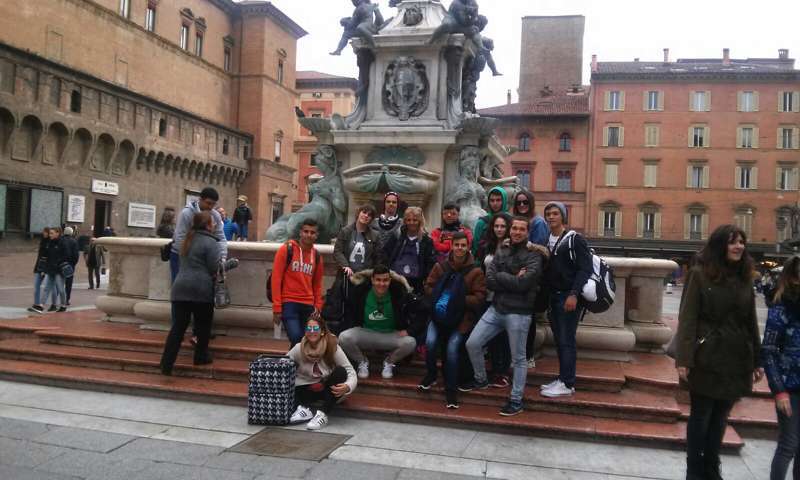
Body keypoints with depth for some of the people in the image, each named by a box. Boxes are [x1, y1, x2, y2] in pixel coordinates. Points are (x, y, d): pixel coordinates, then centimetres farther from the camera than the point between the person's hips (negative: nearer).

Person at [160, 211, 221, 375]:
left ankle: (166, 364, -1)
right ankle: (201, 356, 22)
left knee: (178, 326, 4)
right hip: (201, 290, -6)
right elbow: (215, 268, -11)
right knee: (203, 324, 12)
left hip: (180, 289, 6)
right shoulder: (210, 242, -7)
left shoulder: (188, 239, 19)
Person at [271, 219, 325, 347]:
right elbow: (276, 278, -6)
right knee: (297, 339, -20)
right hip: (288, 304, -5)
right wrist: (277, 308, -9)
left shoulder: (317, 256, 10)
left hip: (308, 306, 5)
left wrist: (318, 307, 6)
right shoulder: (286, 249, -4)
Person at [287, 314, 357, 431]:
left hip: (329, 389, 0)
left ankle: (323, 414, -28)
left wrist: (347, 387, -41)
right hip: (307, 389, 1)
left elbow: (351, 373, -21)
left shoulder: (333, 347, -19)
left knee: (340, 371, -30)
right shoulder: (299, 349, -14)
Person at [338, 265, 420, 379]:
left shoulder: (399, 292, -13)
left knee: (410, 343, -30)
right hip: (366, 333, 1)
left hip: (391, 335, 0)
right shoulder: (359, 291, -10)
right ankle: (362, 362, 4)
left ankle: (389, 362, 4)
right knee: (344, 338, -29)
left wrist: (409, 330, -21)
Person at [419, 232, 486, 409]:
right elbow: (428, 287, 10)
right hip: (439, 315, 2)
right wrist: (440, 297, -8)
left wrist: (458, 300, -16)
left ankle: (451, 391, -4)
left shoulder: (475, 271, -4)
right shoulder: (440, 266, 5)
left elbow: (479, 298, -7)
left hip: (461, 318, -2)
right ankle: (431, 375, 10)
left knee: (452, 348, -21)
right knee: (431, 342, -20)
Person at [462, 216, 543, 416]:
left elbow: (523, 283, -20)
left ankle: (516, 400, 18)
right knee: (472, 344, 6)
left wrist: (500, 276, -8)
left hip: (518, 313, -5)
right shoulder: (501, 252, 8)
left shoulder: (533, 256, -6)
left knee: (518, 358, 5)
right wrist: (513, 280, -14)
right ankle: (481, 379, 30)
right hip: (495, 309, 5)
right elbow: (489, 281, -4)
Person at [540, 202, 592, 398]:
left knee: (566, 340, -5)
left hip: (569, 297, -6)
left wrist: (574, 294, -20)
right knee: (559, 340, 10)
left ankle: (567, 384, 1)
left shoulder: (575, 239, -6)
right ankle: (562, 378, 18)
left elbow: (585, 269, -12)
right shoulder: (546, 240, 13)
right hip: (553, 296, 6)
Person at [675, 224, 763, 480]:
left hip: (736, 360, 5)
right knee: (700, 416, 7)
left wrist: (757, 360, 10)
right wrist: (683, 359, -17)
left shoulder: (744, 277, 7)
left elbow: (751, 321, 11)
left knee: (720, 417, 14)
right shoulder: (700, 274, -8)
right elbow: (687, 318, -11)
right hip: (707, 359, -5)